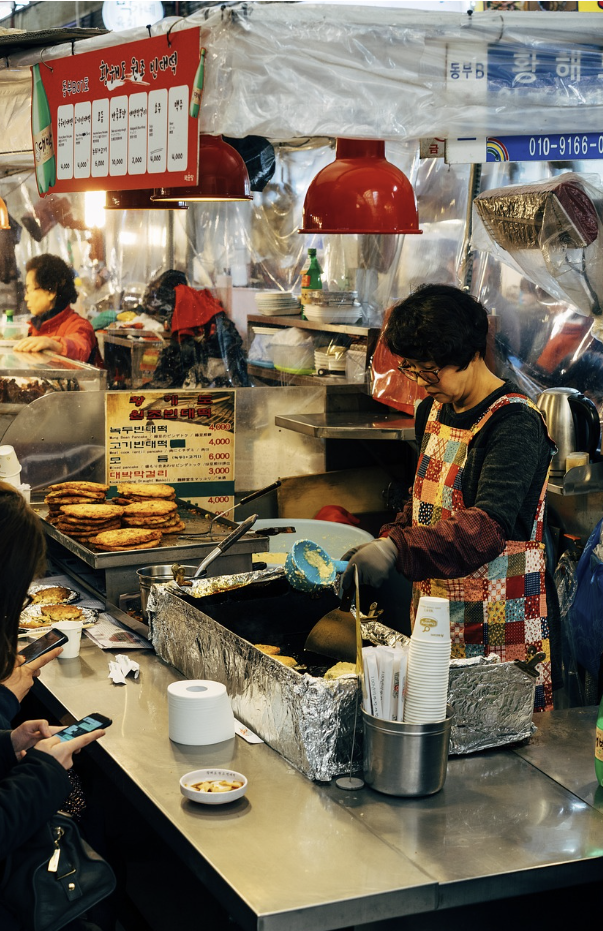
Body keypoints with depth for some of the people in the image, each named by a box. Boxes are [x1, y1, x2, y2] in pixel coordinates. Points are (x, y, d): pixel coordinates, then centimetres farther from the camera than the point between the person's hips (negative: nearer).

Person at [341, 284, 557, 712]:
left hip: (497, 627, -7)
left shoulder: (515, 424, -16)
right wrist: (386, 540, 6)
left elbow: (488, 527, -29)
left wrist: (399, 550, -39)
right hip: (435, 614, 7)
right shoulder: (435, 410, 11)